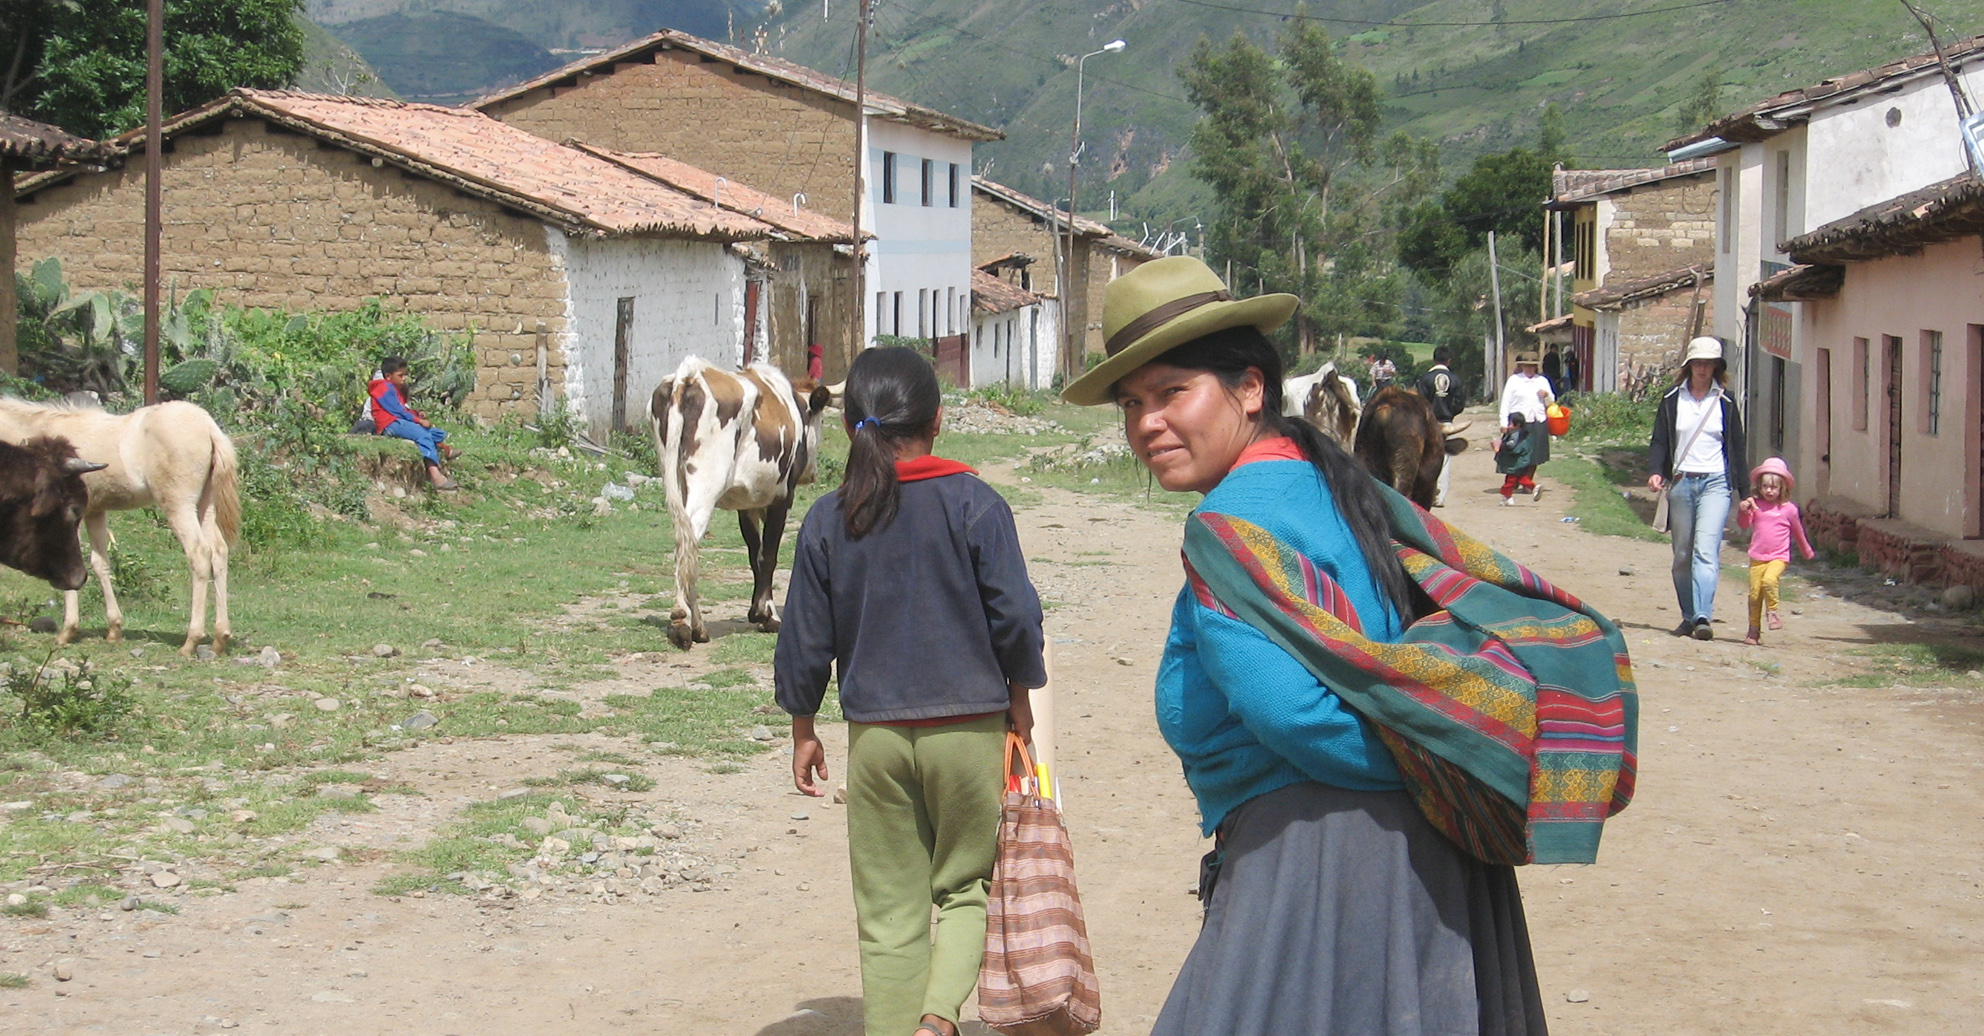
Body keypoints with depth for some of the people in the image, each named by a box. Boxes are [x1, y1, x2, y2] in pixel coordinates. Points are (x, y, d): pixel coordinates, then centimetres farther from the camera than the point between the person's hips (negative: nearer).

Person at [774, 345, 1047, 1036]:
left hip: (874, 735, 2)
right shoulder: (974, 504, -7)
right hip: (968, 728, -2)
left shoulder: (827, 520, 1)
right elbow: (1016, 617, -8)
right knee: (966, 885, 12)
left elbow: (804, 641, 4)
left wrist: (803, 730, 16)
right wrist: (1019, 696, 9)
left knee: (889, 911, 10)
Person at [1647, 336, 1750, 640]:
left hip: (1716, 482, -2)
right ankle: (1688, 617, 16)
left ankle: (1703, 618, -25)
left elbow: (1737, 447, 10)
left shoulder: (1725, 402, 7)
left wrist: (1745, 492, 9)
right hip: (1681, 482, 2)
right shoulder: (1672, 400, 7)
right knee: (1682, 555, 6)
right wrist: (1655, 472, -12)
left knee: (1706, 551, -16)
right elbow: (1659, 441, 7)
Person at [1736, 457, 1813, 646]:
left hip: (1778, 557, -2)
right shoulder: (1756, 505, 6)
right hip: (1757, 557, 2)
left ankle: (1772, 611, -8)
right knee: (1754, 594, -1)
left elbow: (1798, 531, 16)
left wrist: (1807, 551, 28)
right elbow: (1744, 524, -1)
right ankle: (1754, 630, 11)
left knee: (1769, 580, -30)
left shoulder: (1789, 509, 2)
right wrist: (1743, 511, -21)